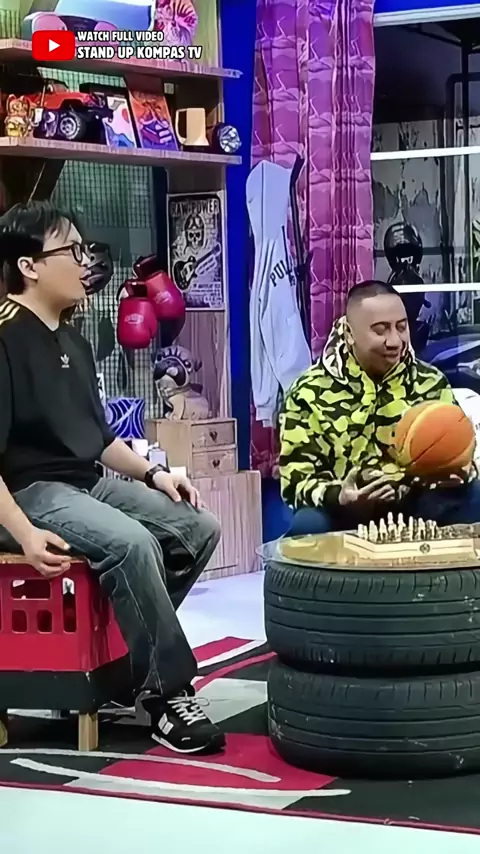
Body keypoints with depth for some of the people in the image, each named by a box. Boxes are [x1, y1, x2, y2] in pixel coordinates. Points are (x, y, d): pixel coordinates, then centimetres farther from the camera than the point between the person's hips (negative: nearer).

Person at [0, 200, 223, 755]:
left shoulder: (73, 344, 14)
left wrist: (152, 473, 9)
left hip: (91, 482, 10)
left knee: (198, 528, 1)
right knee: (131, 542, -33)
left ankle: (124, 657, 5)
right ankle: (168, 693, -21)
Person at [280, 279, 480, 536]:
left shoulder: (430, 383, 7)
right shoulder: (311, 392, -4)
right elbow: (296, 476, -7)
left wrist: (459, 471, -16)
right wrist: (336, 495, -29)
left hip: (415, 507, 2)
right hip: (343, 512, -2)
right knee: (307, 525, -36)